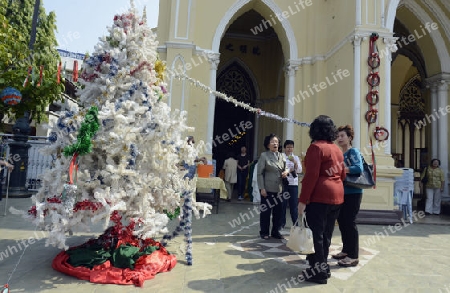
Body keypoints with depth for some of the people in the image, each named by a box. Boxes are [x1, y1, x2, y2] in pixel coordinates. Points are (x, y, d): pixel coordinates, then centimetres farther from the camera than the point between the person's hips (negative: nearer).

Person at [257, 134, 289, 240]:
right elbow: (259, 173, -8)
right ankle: (264, 232, 17)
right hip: (267, 189, -5)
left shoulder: (281, 156, 11)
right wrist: (262, 188, -14)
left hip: (279, 188, 5)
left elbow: (285, 168, 21)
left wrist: (286, 171, -5)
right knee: (266, 211, 4)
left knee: (278, 211, 10)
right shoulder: (264, 156, -6)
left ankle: (275, 232, 24)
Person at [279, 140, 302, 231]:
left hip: (293, 184, 3)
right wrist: (288, 170, -9)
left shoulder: (296, 158, 13)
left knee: (294, 204, 2)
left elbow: (299, 170, 2)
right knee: (283, 204, 0)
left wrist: (294, 162, -12)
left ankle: (295, 223, 15)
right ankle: (282, 223, 13)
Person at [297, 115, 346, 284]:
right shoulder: (337, 149, 14)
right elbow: (342, 175, 17)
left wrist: (302, 199, -15)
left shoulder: (316, 147, -11)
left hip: (320, 196, -8)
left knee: (317, 233, 0)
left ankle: (320, 271, 7)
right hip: (337, 195, 9)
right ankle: (320, 262, 31)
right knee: (326, 232, 17)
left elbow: (311, 175, -18)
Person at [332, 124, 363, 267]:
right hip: (342, 192, 8)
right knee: (342, 221, 12)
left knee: (350, 222, -4)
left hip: (353, 193, -8)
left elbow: (358, 168, -25)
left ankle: (353, 256, 6)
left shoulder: (354, 151, -8)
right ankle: (346, 250, 27)